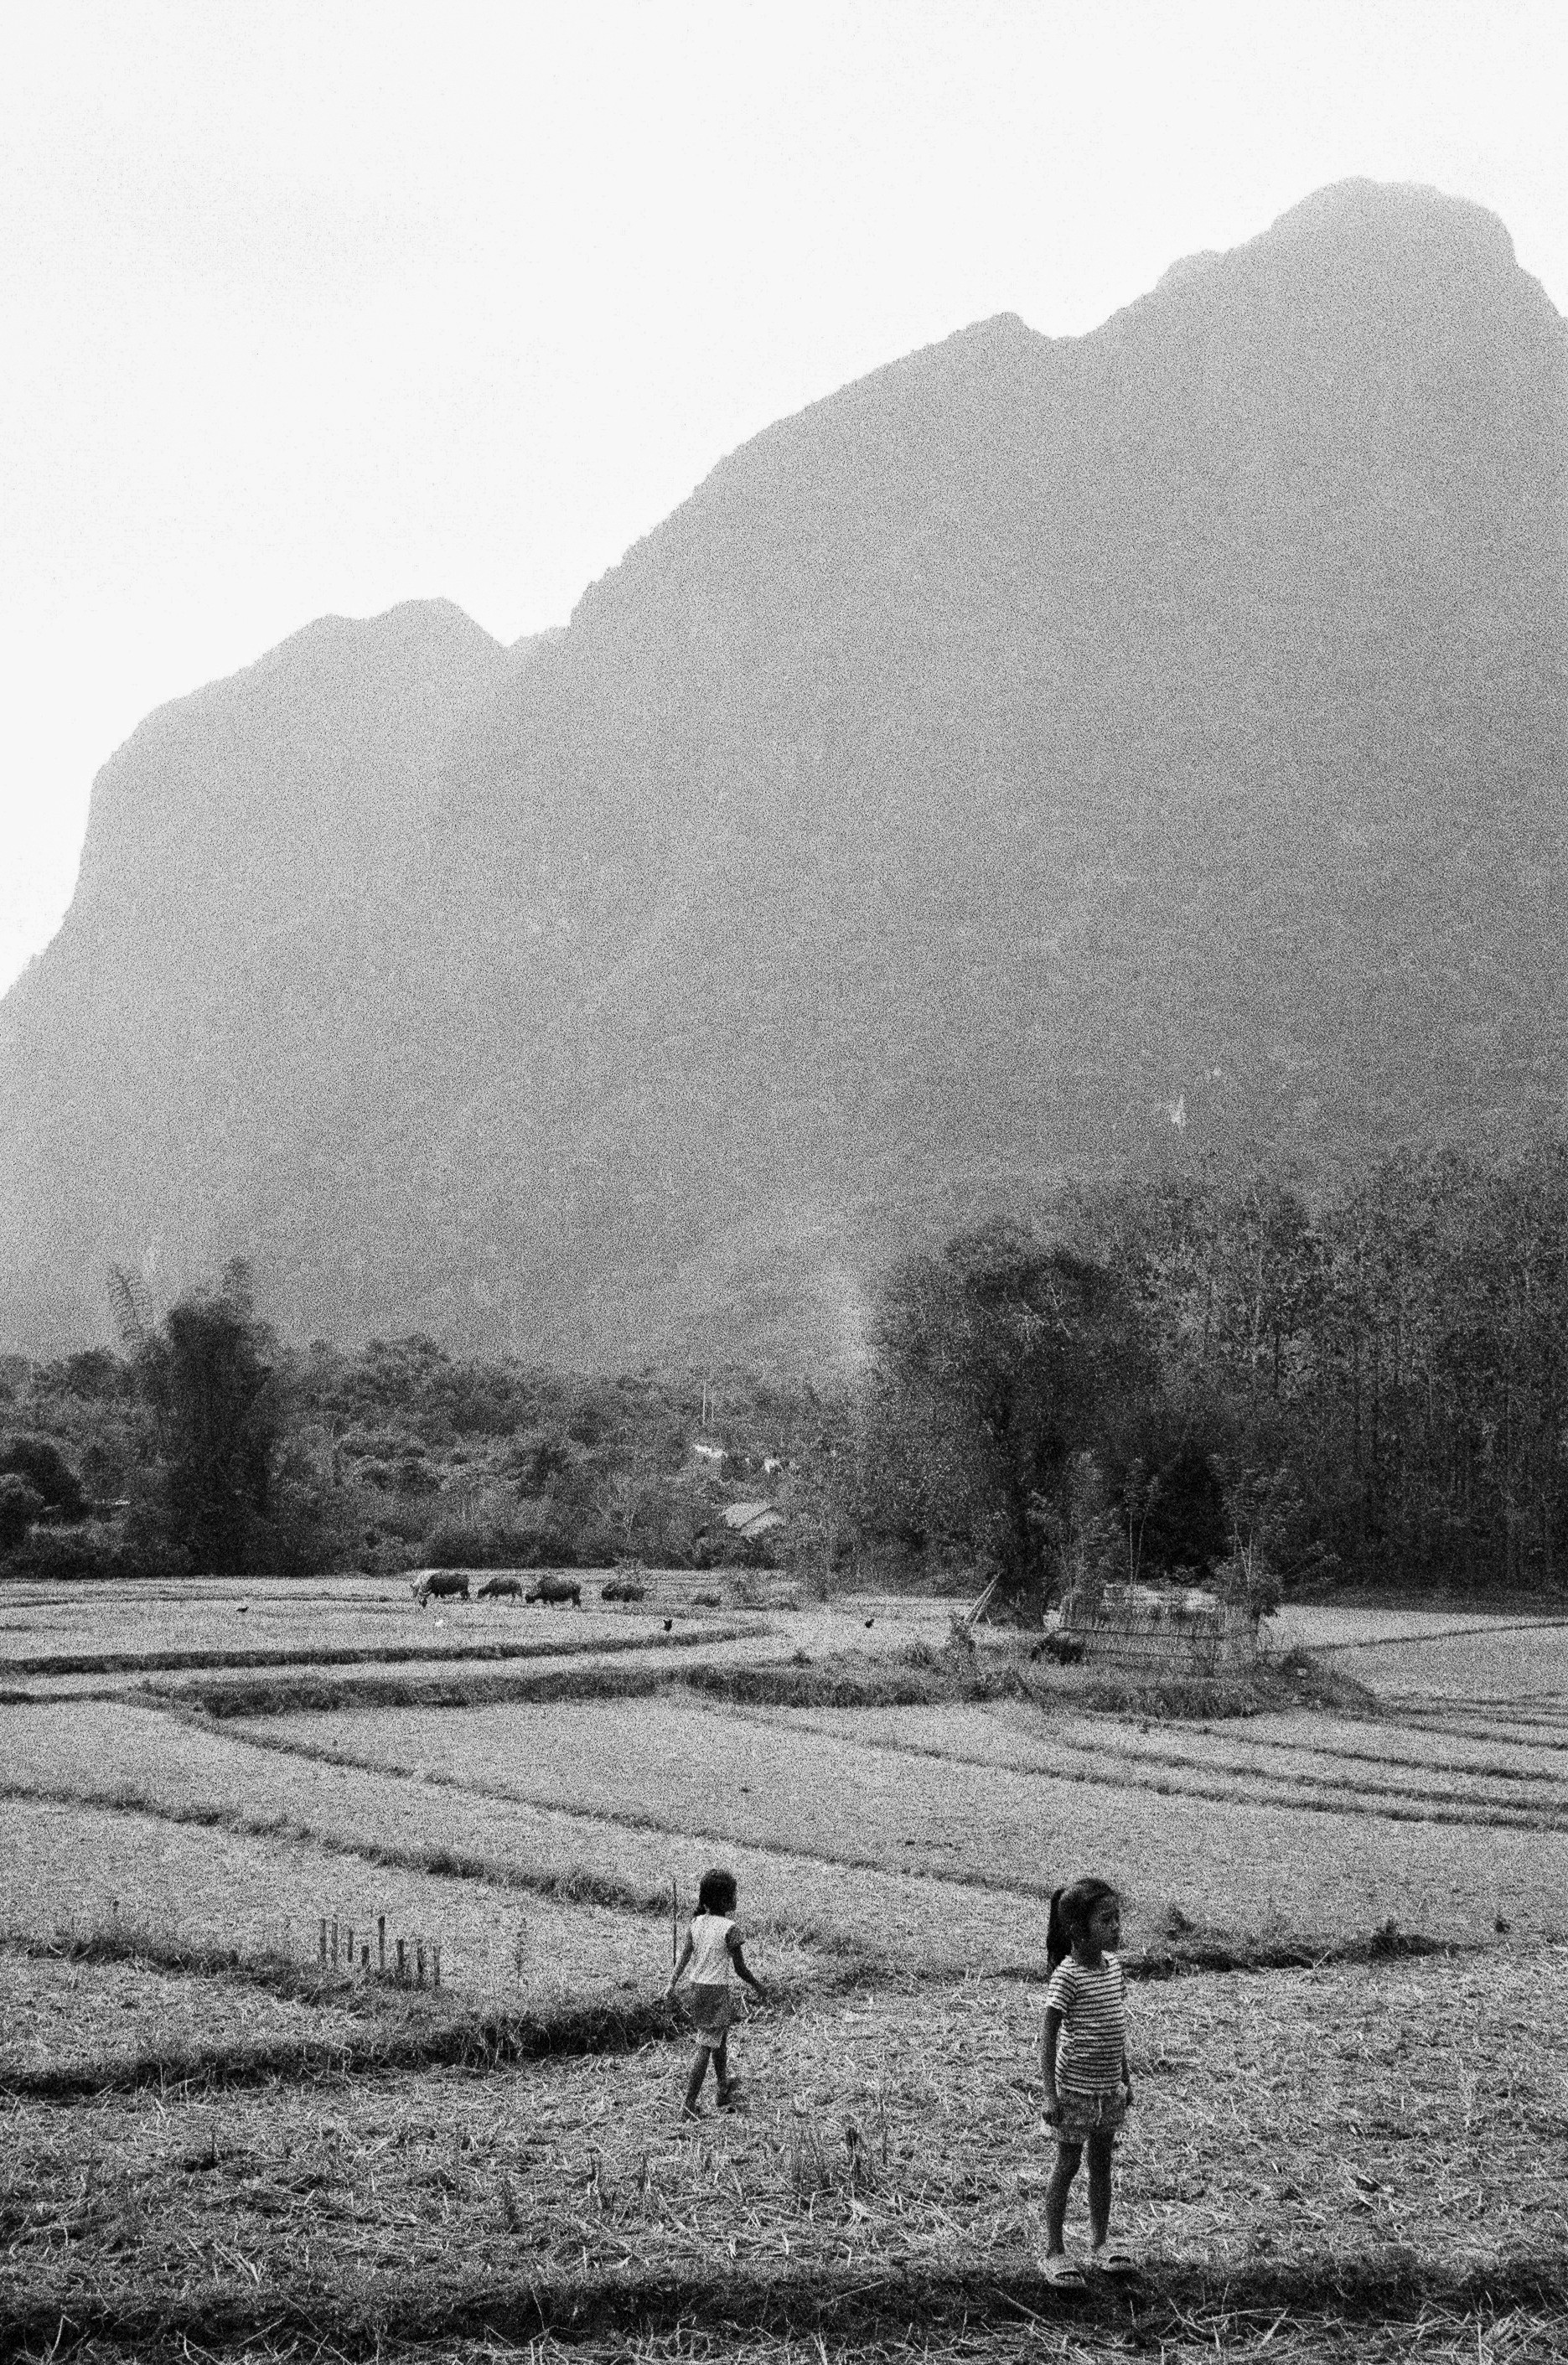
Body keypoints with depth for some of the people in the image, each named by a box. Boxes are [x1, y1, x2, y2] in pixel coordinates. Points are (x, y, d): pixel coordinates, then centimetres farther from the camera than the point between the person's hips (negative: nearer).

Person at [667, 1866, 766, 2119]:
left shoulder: (696, 1923, 2)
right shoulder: (729, 1929, -16)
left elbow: (684, 1958, 1)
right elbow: (740, 1968, -11)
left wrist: (672, 1984, 7)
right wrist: (757, 1986, 3)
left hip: (698, 1988, 7)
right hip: (717, 1991, -7)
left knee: (721, 2037, 25)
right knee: (705, 2047, -4)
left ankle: (724, 2088, 42)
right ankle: (689, 2103, -6)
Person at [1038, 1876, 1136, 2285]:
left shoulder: (1113, 1966, 2)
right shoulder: (1068, 1975, -20)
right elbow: (1048, 2036, -18)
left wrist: (1125, 2079, 17)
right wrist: (1050, 2095, -20)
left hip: (1108, 2087, 6)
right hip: (1075, 2089, -6)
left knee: (1102, 2163, 17)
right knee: (1067, 2165, 3)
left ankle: (1101, 2241, 31)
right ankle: (1054, 2252, 13)